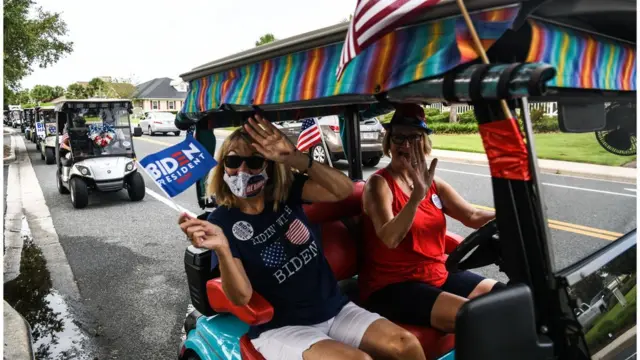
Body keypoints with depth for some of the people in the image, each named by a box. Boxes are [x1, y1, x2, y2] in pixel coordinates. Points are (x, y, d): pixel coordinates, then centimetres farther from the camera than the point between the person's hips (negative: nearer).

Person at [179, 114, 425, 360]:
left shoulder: (286, 190, -1)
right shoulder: (222, 221, -10)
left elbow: (343, 190, -17)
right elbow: (241, 297, -18)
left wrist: (296, 158, -31)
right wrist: (221, 248, -37)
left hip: (335, 309, 4)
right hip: (279, 327, -4)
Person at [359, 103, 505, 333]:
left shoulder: (433, 184, 9)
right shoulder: (379, 183, -12)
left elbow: (473, 217, -1)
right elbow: (390, 239, -29)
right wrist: (417, 195, -42)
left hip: (439, 275, 7)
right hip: (392, 285, -7)